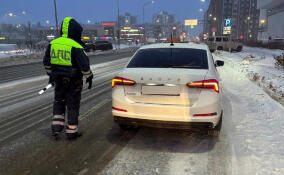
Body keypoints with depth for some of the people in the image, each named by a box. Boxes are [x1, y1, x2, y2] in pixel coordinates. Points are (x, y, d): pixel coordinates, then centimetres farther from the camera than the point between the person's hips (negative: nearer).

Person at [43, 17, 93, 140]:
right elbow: (84, 65, -18)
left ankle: (56, 126, 16)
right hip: (73, 81, -5)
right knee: (72, 105, 6)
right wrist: (89, 77, -3)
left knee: (58, 102, 22)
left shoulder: (53, 43, 2)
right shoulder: (75, 47, -17)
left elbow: (46, 61, 11)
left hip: (58, 79, 5)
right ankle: (71, 131, 16)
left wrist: (50, 74, 24)